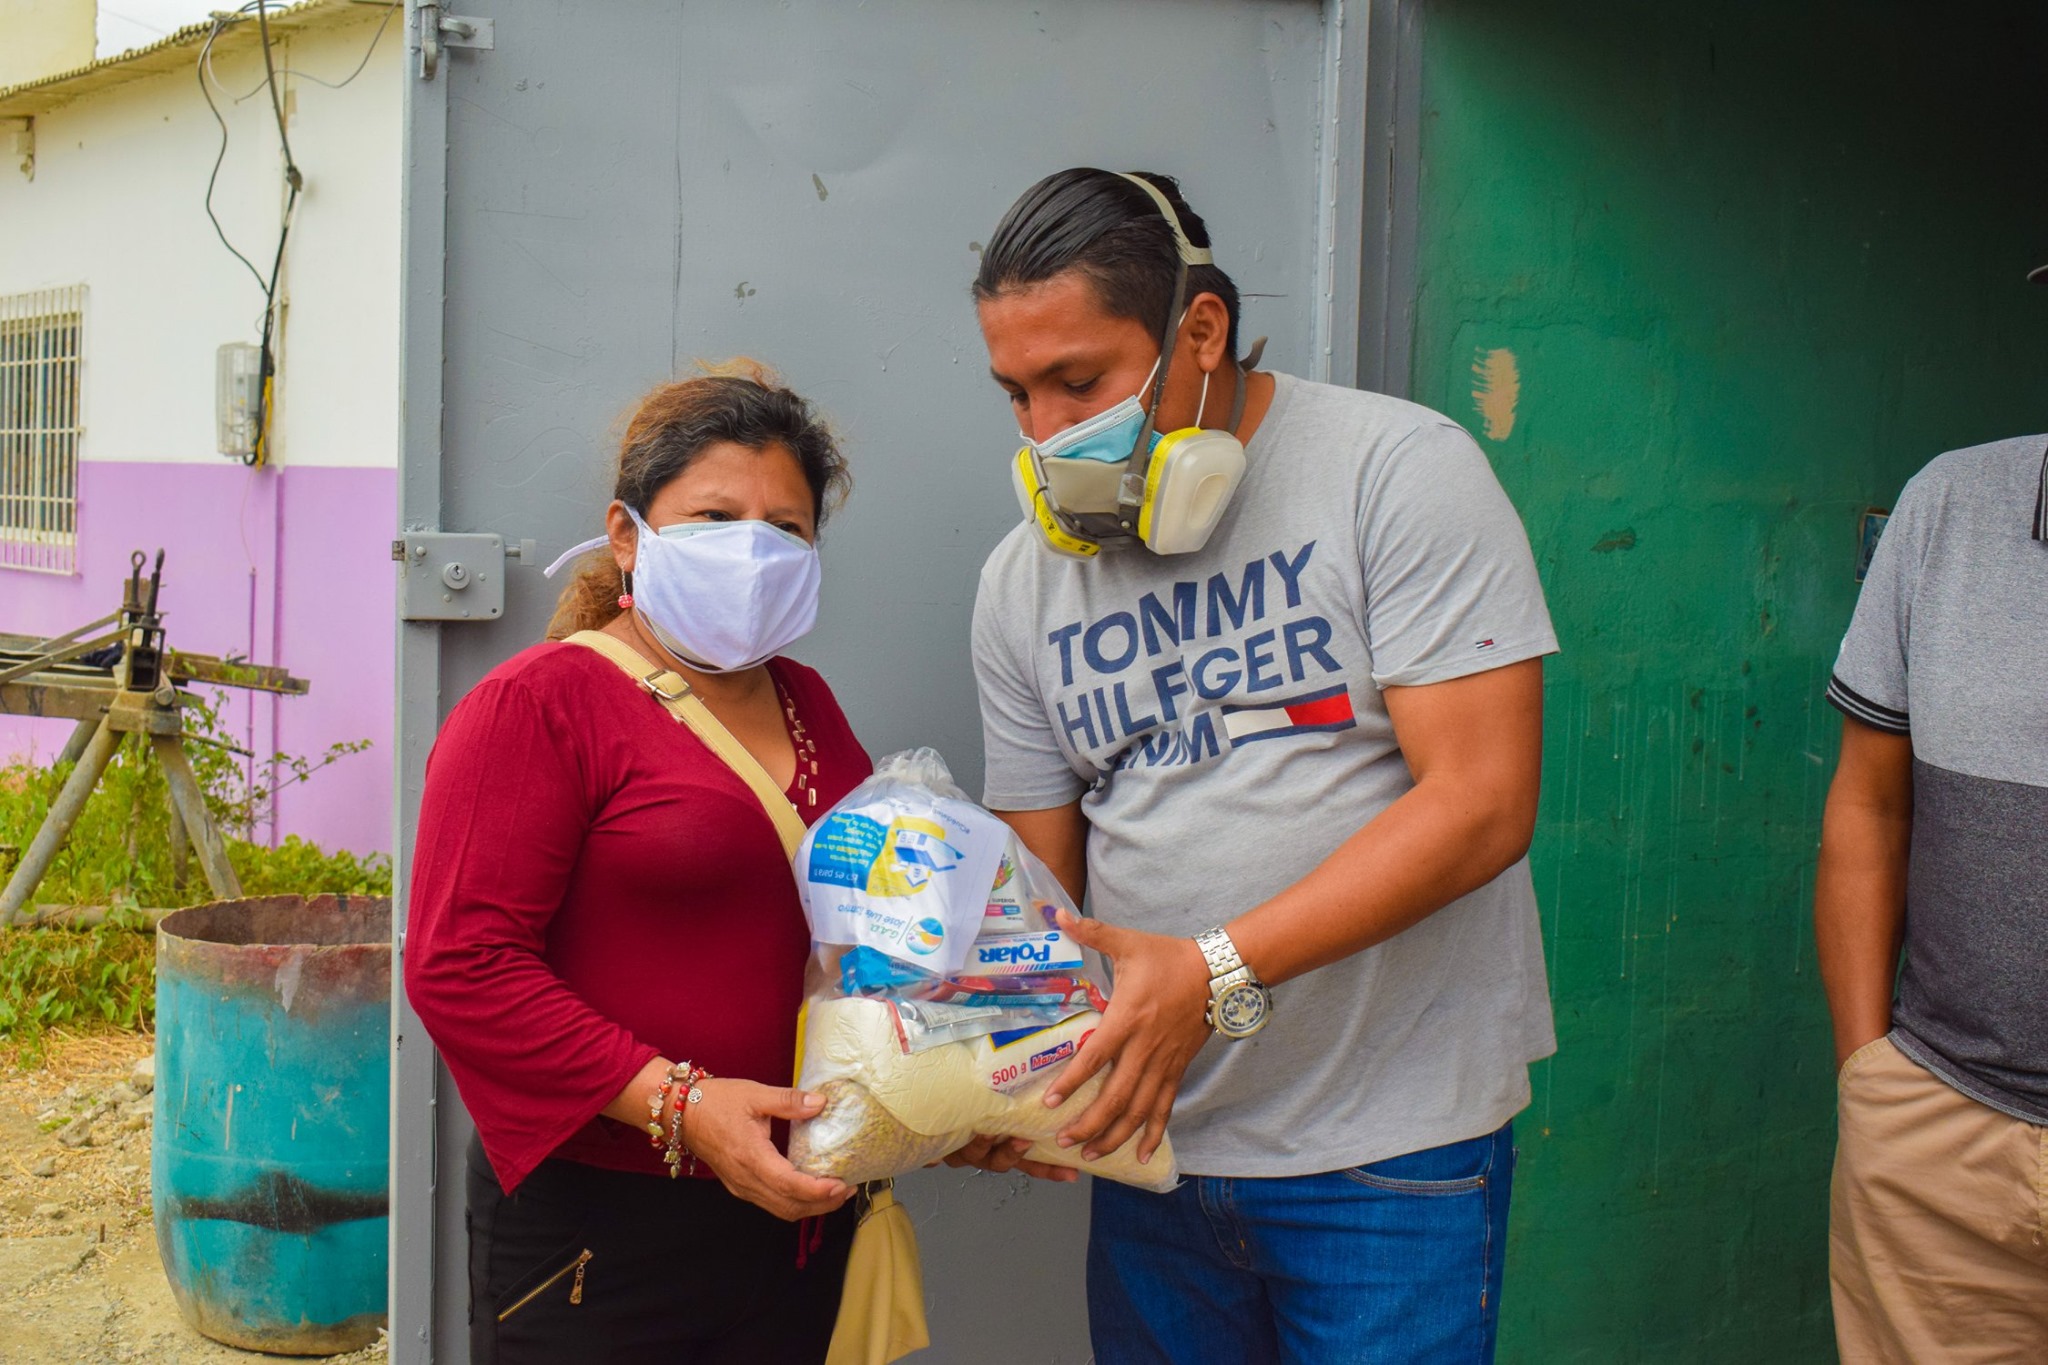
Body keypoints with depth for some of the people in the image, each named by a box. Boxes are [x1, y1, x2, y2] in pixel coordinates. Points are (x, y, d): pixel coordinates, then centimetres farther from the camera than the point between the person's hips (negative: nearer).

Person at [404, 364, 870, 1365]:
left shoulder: (807, 707, 12)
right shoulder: (540, 704, -9)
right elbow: (460, 965, -18)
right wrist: (676, 1104, -23)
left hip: (795, 1213, 6)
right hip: (597, 1237, -6)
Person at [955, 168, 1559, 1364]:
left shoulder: (1398, 469, -10)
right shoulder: (1024, 579, 5)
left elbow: (1484, 804, -17)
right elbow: (1042, 882, 8)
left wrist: (1217, 972, -24)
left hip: (1393, 1144, -4)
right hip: (1151, 1132, 4)